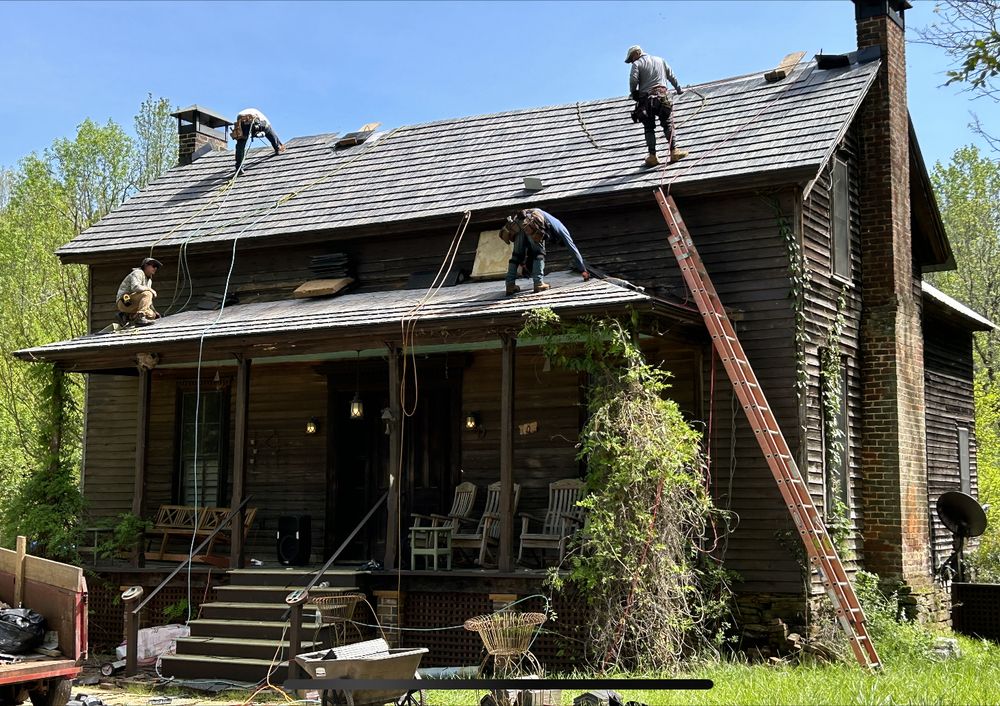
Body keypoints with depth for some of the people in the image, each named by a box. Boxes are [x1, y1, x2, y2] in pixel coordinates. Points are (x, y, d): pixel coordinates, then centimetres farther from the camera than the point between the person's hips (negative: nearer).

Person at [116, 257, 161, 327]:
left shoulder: (149, 280, 21)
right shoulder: (138, 273, -7)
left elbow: (148, 300, 25)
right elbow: (135, 287, -27)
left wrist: (154, 311, 14)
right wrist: (152, 290, -16)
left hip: (132, 304, 9)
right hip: (125, 302, -9)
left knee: (151, 315, -1)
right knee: (147, 294, -27)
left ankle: (126, 316, 4)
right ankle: (140, 317, -35)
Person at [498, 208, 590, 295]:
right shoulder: (560, 228, 27)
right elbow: (573, 248, 27)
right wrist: (583, 270, 31)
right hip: (530, 223, -6)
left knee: (517, 254, 12)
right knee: (538, 253, 7)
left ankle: (510, 285, 4)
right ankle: (538, 283, -4)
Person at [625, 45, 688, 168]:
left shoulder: (637, 64, 5)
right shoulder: (660, 60, 20)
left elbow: (633, 80, -10)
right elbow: (671, 75, 21)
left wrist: (633, 93, 6)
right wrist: (678, 89, 32)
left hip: (646, 99, -2)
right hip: (662, 96, 2)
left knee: (649, 128, 2)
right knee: (668, 124, 3)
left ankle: (652, 156, -4)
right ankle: (674, 151, -7)